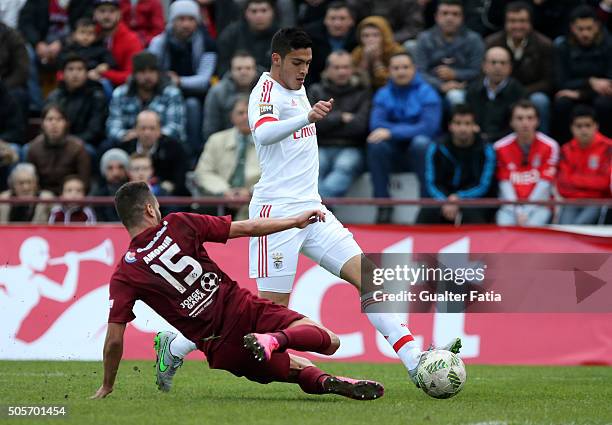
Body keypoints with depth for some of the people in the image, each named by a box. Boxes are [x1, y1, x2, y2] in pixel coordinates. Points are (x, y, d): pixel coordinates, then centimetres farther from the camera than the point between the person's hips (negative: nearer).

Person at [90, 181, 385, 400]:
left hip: (222, 350, 1)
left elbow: (114, 341, -3)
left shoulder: (123, 277, 0)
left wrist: (107, 386, 12)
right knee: (329, 341, 1)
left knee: (300, 369, 23)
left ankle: (323, 381, -13)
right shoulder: (178, 224, 1)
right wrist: (297, 221, 17)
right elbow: (247, 228, 5)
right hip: (245, 309, -1)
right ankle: (276, 339, -28)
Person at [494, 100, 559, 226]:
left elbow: (544, 184, -5)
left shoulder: (549, 146, -2)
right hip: (511, 206, 1)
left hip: (538, 205, -1)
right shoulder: (501, 147, 2)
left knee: (532, 226, -30)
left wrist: (526, 212, -13)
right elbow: (505, 184, -1)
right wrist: (518, 211, -14)